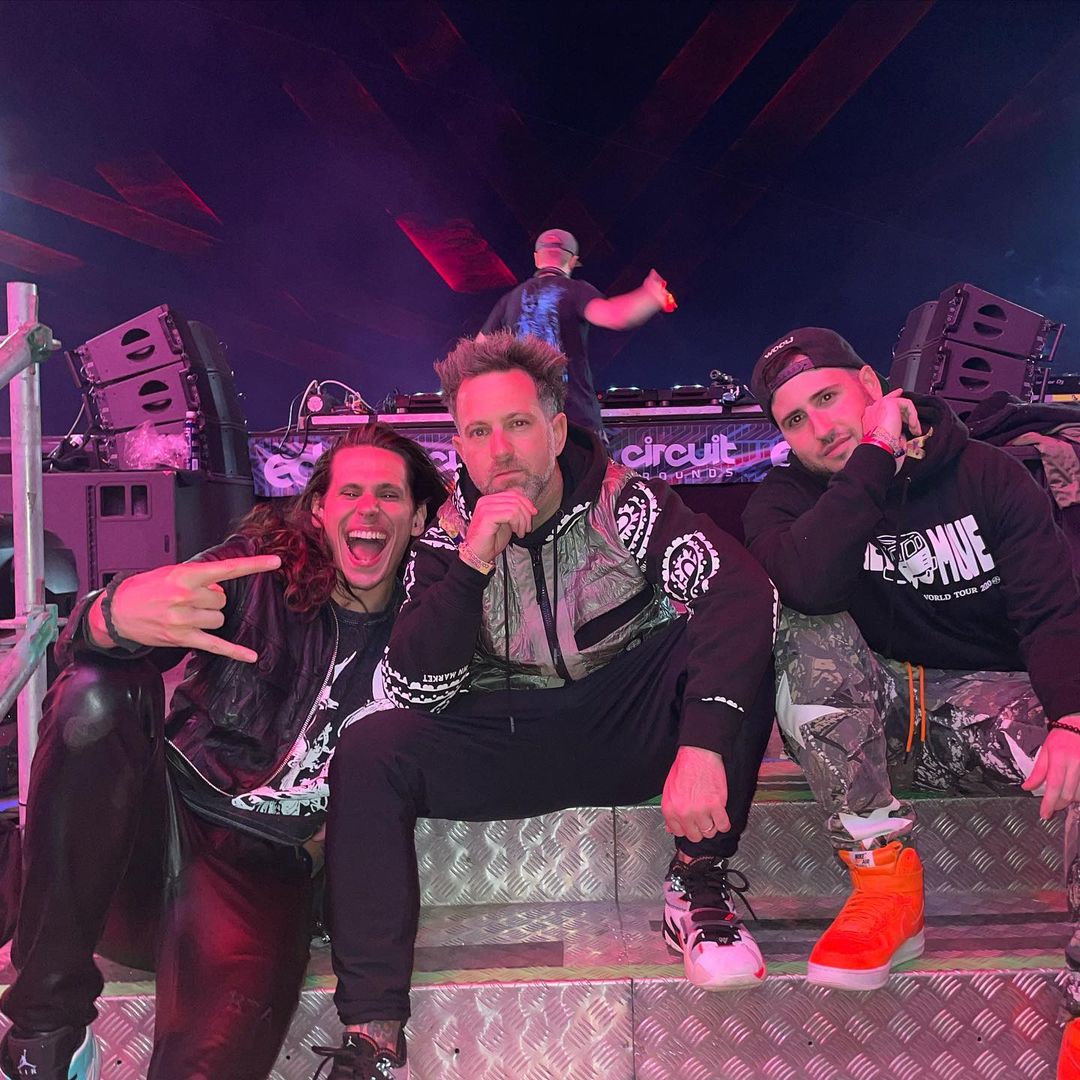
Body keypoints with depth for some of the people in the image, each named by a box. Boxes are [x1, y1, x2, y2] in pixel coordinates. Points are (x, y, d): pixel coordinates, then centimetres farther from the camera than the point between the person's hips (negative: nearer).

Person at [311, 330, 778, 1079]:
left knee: (740, 621, -24)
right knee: (369, 754, -21)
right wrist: (472, 563, -26)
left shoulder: (622, 500, -10)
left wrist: (703, 746, -38)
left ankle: (700, 887, -15)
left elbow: (742, 588, -27)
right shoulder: (450, 533, -4)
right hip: (508, 743, 2)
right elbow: (419, 694, -13)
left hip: (633, 728, -1)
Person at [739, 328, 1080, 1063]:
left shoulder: (986, 475, 0)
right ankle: (886, 878, -25)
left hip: (990, 701, 0)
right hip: (872, 722, 0)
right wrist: (875, 454, -22)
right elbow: (809, 586, -27)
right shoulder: (785, 501, -2)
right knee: (811, 631, -29)